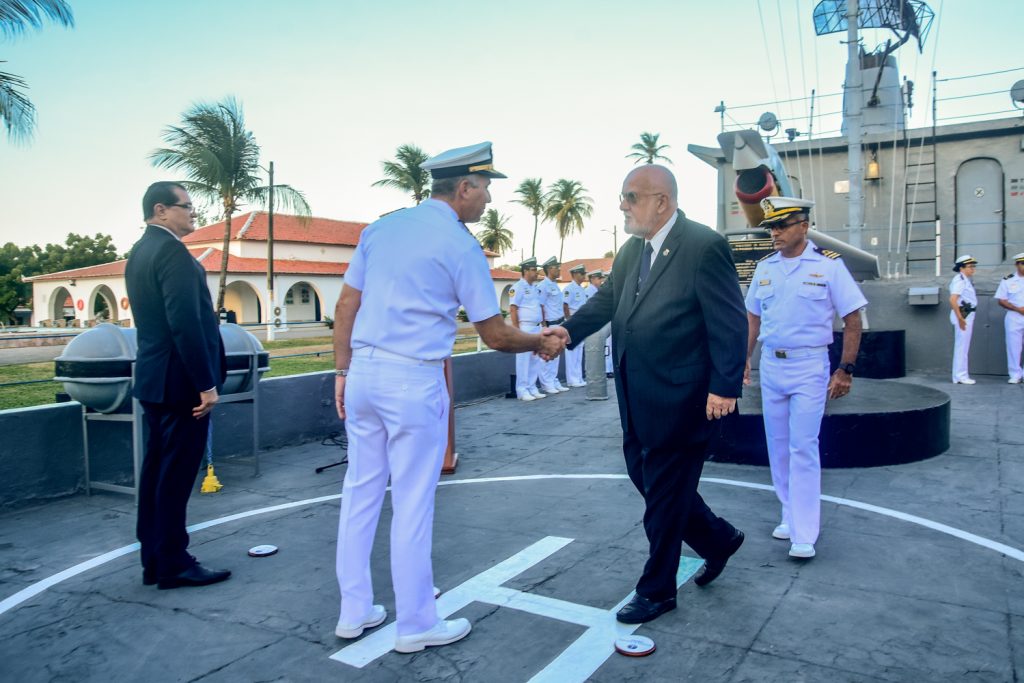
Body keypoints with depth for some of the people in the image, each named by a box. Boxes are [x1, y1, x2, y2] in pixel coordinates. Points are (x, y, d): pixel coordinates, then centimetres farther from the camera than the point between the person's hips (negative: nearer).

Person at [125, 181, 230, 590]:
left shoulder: (139, 252, 16)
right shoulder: (171, 251, -15)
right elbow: (186, 323, -23)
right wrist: (206, 383, -21)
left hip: (153, 376, 10)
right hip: (179, 379, -10)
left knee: (157, 469, 13)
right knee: (176, 473, -3)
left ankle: (153, 560, 22)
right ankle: (174, 564, 6)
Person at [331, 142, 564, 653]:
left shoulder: (381, 228, 9)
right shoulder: (460, 246, -7)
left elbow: (345, 306, 10)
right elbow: (495, 335, -4)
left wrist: (343, 371, 16)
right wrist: (541, 342, 13)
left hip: (363, 374, 6)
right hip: (414, 382, -6)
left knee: (360, 493, 14)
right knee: (413, 504, 5)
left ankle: (354, 611, 27)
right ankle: (416, 625, 20)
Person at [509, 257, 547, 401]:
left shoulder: (536, 288, 16)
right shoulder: (518, 287, -8)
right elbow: (513, 309, -13)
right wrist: (516, 329, -17)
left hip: (536, 327, 8)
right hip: (524, 327, -8)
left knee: (535, 359, 10)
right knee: (523, 359, -5)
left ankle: (532, 388, 18)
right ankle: (522, 391, 1)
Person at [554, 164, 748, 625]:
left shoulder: (704, 246, -14)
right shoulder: (632, 250, 10)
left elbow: (729, 322, -15)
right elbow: (607, 299, 9)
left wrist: (725, 387, -19)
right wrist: (569, 331, -8)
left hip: (678, 397, -8)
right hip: (638, 396, 9)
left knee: (664, 492, 4)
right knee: (644, 476, 18)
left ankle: (657, 591, 24)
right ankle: (718, 539, 40)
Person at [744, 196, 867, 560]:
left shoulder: (828, 264, -7)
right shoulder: (765, 268, 7)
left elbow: (852, 320, -5)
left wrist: (845, 369, -9)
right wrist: (744, 359, 10)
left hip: (809, 367, -5)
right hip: (770, 366, 5)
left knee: (803, 448, -7)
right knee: (778, 447, 11)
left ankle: (804, 535, -1)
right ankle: (791, 515, 26)